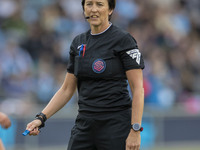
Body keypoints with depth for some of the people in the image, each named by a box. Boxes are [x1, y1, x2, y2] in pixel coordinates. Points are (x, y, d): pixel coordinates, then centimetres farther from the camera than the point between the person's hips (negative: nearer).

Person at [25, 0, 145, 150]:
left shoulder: (123, 39, -6)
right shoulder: (78, 43, 12)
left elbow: (138, 88, -10)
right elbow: (67, 89, 16)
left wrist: (135, 130, -18)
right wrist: (41, 117, 4)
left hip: (116, 125, -6)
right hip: (84, 125, 6)